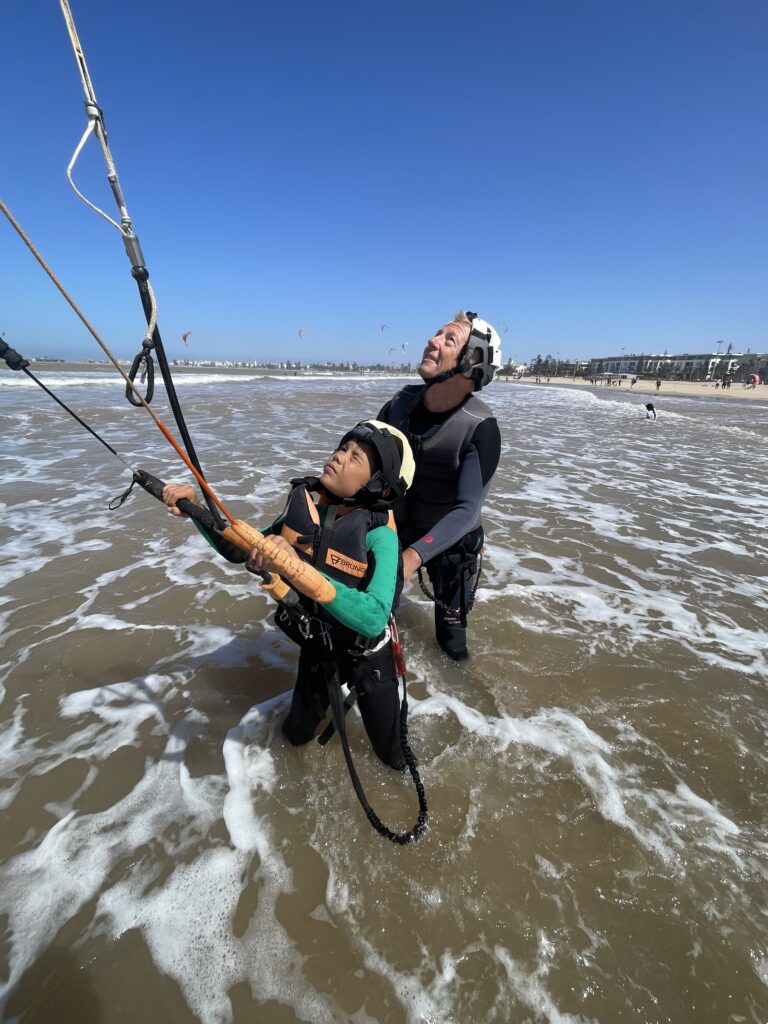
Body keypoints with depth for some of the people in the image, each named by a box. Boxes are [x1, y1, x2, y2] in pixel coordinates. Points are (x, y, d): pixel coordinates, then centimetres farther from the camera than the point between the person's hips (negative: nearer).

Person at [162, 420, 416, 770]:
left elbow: (373, 618, -43)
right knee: (296, 734, 25)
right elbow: (240, 549, -4)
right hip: (315, 647, 4)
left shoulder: (379, 534, -30)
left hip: (368, 655, -3)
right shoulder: (303, 506, -15)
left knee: (393, 756, 18)